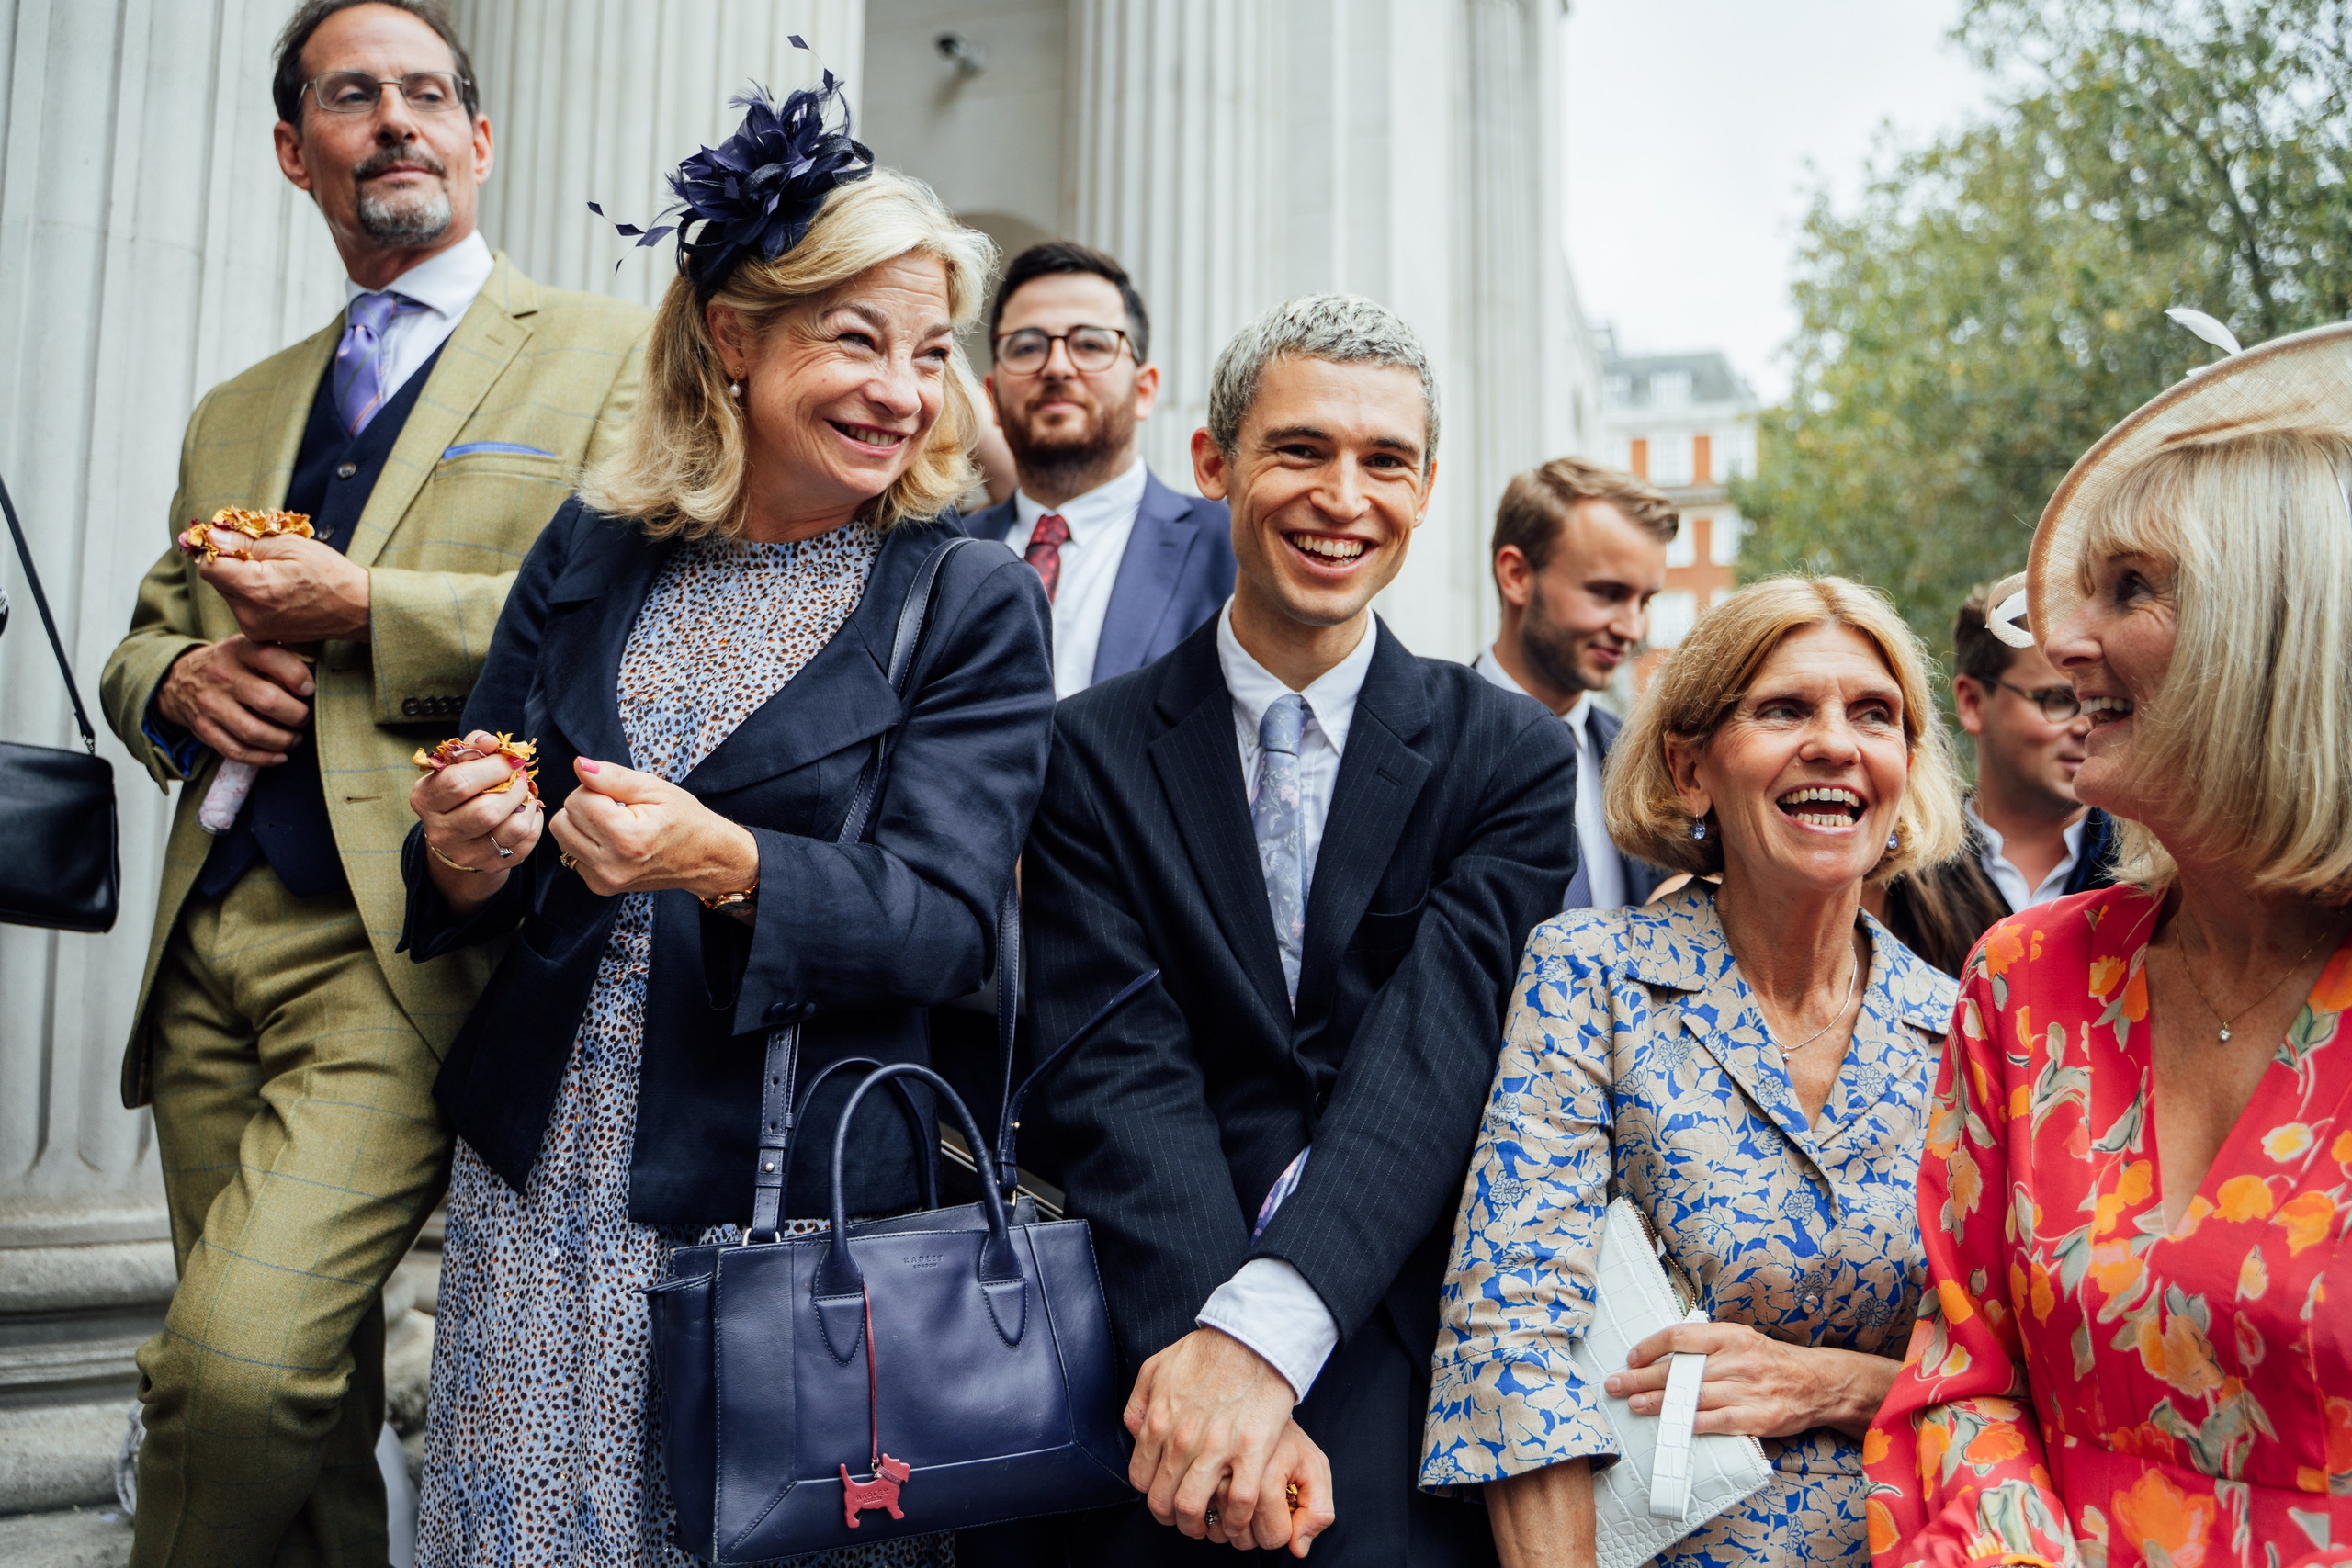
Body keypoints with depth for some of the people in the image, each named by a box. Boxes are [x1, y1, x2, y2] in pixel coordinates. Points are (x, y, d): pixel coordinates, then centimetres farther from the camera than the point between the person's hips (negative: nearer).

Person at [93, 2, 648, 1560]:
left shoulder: (605, 352, 2)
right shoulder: (236, 412, 22)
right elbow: (145, 629, 27)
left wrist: (367, 610, -12)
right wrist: (176, 679, 3)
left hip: (404, 942, -6)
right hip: (213, 936, 7)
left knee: (236, 1364, -19)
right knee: (305, 1402, 14)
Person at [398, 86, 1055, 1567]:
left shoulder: (972, 601, -4)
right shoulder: (593, 551, 6)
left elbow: (944, 920, -13)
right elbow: (476, 882, 11)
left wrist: (727, 866, -30)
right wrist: (464, 858, -12)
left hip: (794, 1211, -3)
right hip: (538, 1194, 3)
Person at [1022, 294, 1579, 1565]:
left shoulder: (1511, 758, 4)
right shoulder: (1092, 754, 4)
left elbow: (1434, 1056, -9)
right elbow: (1121, 1078, -6)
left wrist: (1262, 1331, -22)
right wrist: (1199, 1348, -20)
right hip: (1153, 1345, 0)